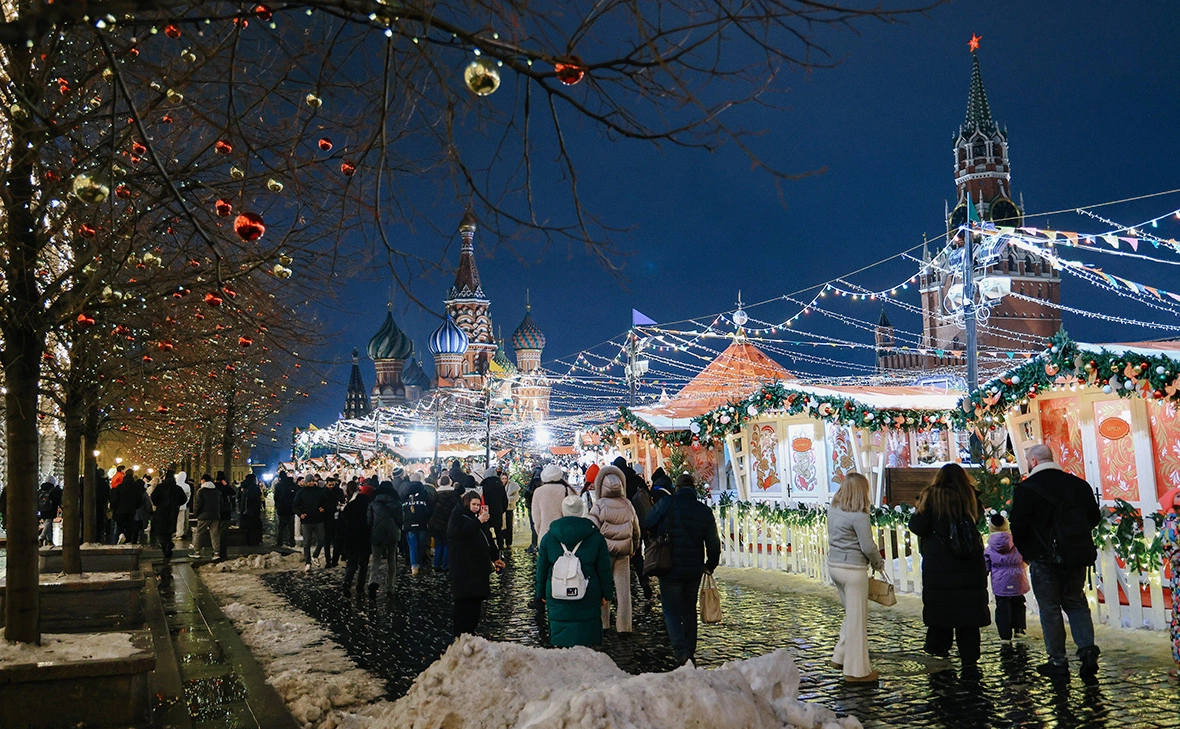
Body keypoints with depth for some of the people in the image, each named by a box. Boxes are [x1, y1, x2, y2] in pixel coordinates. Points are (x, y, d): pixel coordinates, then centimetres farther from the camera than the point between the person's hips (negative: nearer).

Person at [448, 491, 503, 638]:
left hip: (479, 567, 8)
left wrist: (495, 558, 20)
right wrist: (478, 521, -25)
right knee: (464, 602, -9)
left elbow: (488, 538, 24)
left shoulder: (478, 517, 19)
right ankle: (461, 636, -4)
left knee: (476, 600, 8)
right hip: (464, 569, -8)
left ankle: (471, 631, 17)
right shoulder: (457, 517, -3)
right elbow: (460, 532, -24)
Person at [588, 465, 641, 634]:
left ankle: (603, 623, 12)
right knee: (623, 588, 7)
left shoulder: (599, 506, -11)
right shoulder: (628, 505, 3)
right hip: (623, 553, 3)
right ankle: (623, 626, 9)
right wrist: (633, 548, 25)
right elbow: (636, 530, 12)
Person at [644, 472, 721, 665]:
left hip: (670, 569, -4)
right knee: (689, 610, 18)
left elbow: (648, 526, -1)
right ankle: (690, 652, 26)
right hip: (694, 570, 4)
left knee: (672, 611, 1)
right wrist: (710, 566, 21)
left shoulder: (667, 503, -11)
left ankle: (681, 651, -16)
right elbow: (714, 544, 6)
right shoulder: (705, 511, 1)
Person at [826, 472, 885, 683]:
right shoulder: (859, 516, -18)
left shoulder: (833, 509, 5)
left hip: (834, 564, 8)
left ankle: (841, 657, 28)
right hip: (853, 569, -8)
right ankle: (857, 670, 11)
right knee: (857, 619, 3)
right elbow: (868, 546, -16)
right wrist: (879, 563, 4)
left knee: (850, 614, 22)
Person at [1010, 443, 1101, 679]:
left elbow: (1018, 527, -13)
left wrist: (1025, 550, 5)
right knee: (1076, 603, 18)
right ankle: (1088, 650, 5)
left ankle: (1058, 662, 9)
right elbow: (1094, 517, 10)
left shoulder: (1026, 488, -12)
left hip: (1045, 559, -5)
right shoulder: (1078, 484, 4)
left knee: (1050, 608, 5)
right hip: (1078, 555, 5)